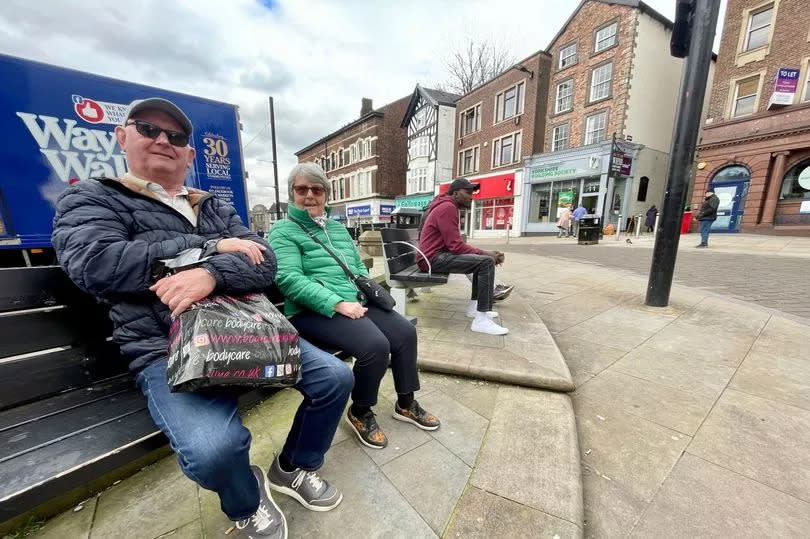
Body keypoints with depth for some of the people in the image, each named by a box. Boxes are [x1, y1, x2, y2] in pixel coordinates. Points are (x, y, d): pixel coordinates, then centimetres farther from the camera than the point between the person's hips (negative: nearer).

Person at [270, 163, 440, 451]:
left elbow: (358, 265, 21)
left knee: (406, 332, -4)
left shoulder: (337, 227, 20)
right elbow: (290, 280, -16)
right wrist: (338, 304, -24)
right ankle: (360, 412, 4)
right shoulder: (283, 231, -2)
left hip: (357, 303, 7)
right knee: (376, 345, -26)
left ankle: (406, 403, 17)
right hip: (314, 310, -7)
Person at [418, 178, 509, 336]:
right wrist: (485, 253, -10)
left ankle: (475, 306, 16)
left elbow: (455, 243, 15)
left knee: (481, 259, 19)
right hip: (433, 258, -11)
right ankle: (481, 320, -21)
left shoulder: (448, 207, 20)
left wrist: (484, 252, 5)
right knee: (487, 262, -20)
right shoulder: (448, 207, -13)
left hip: (438, 255, 11)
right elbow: (456, 246, -21)